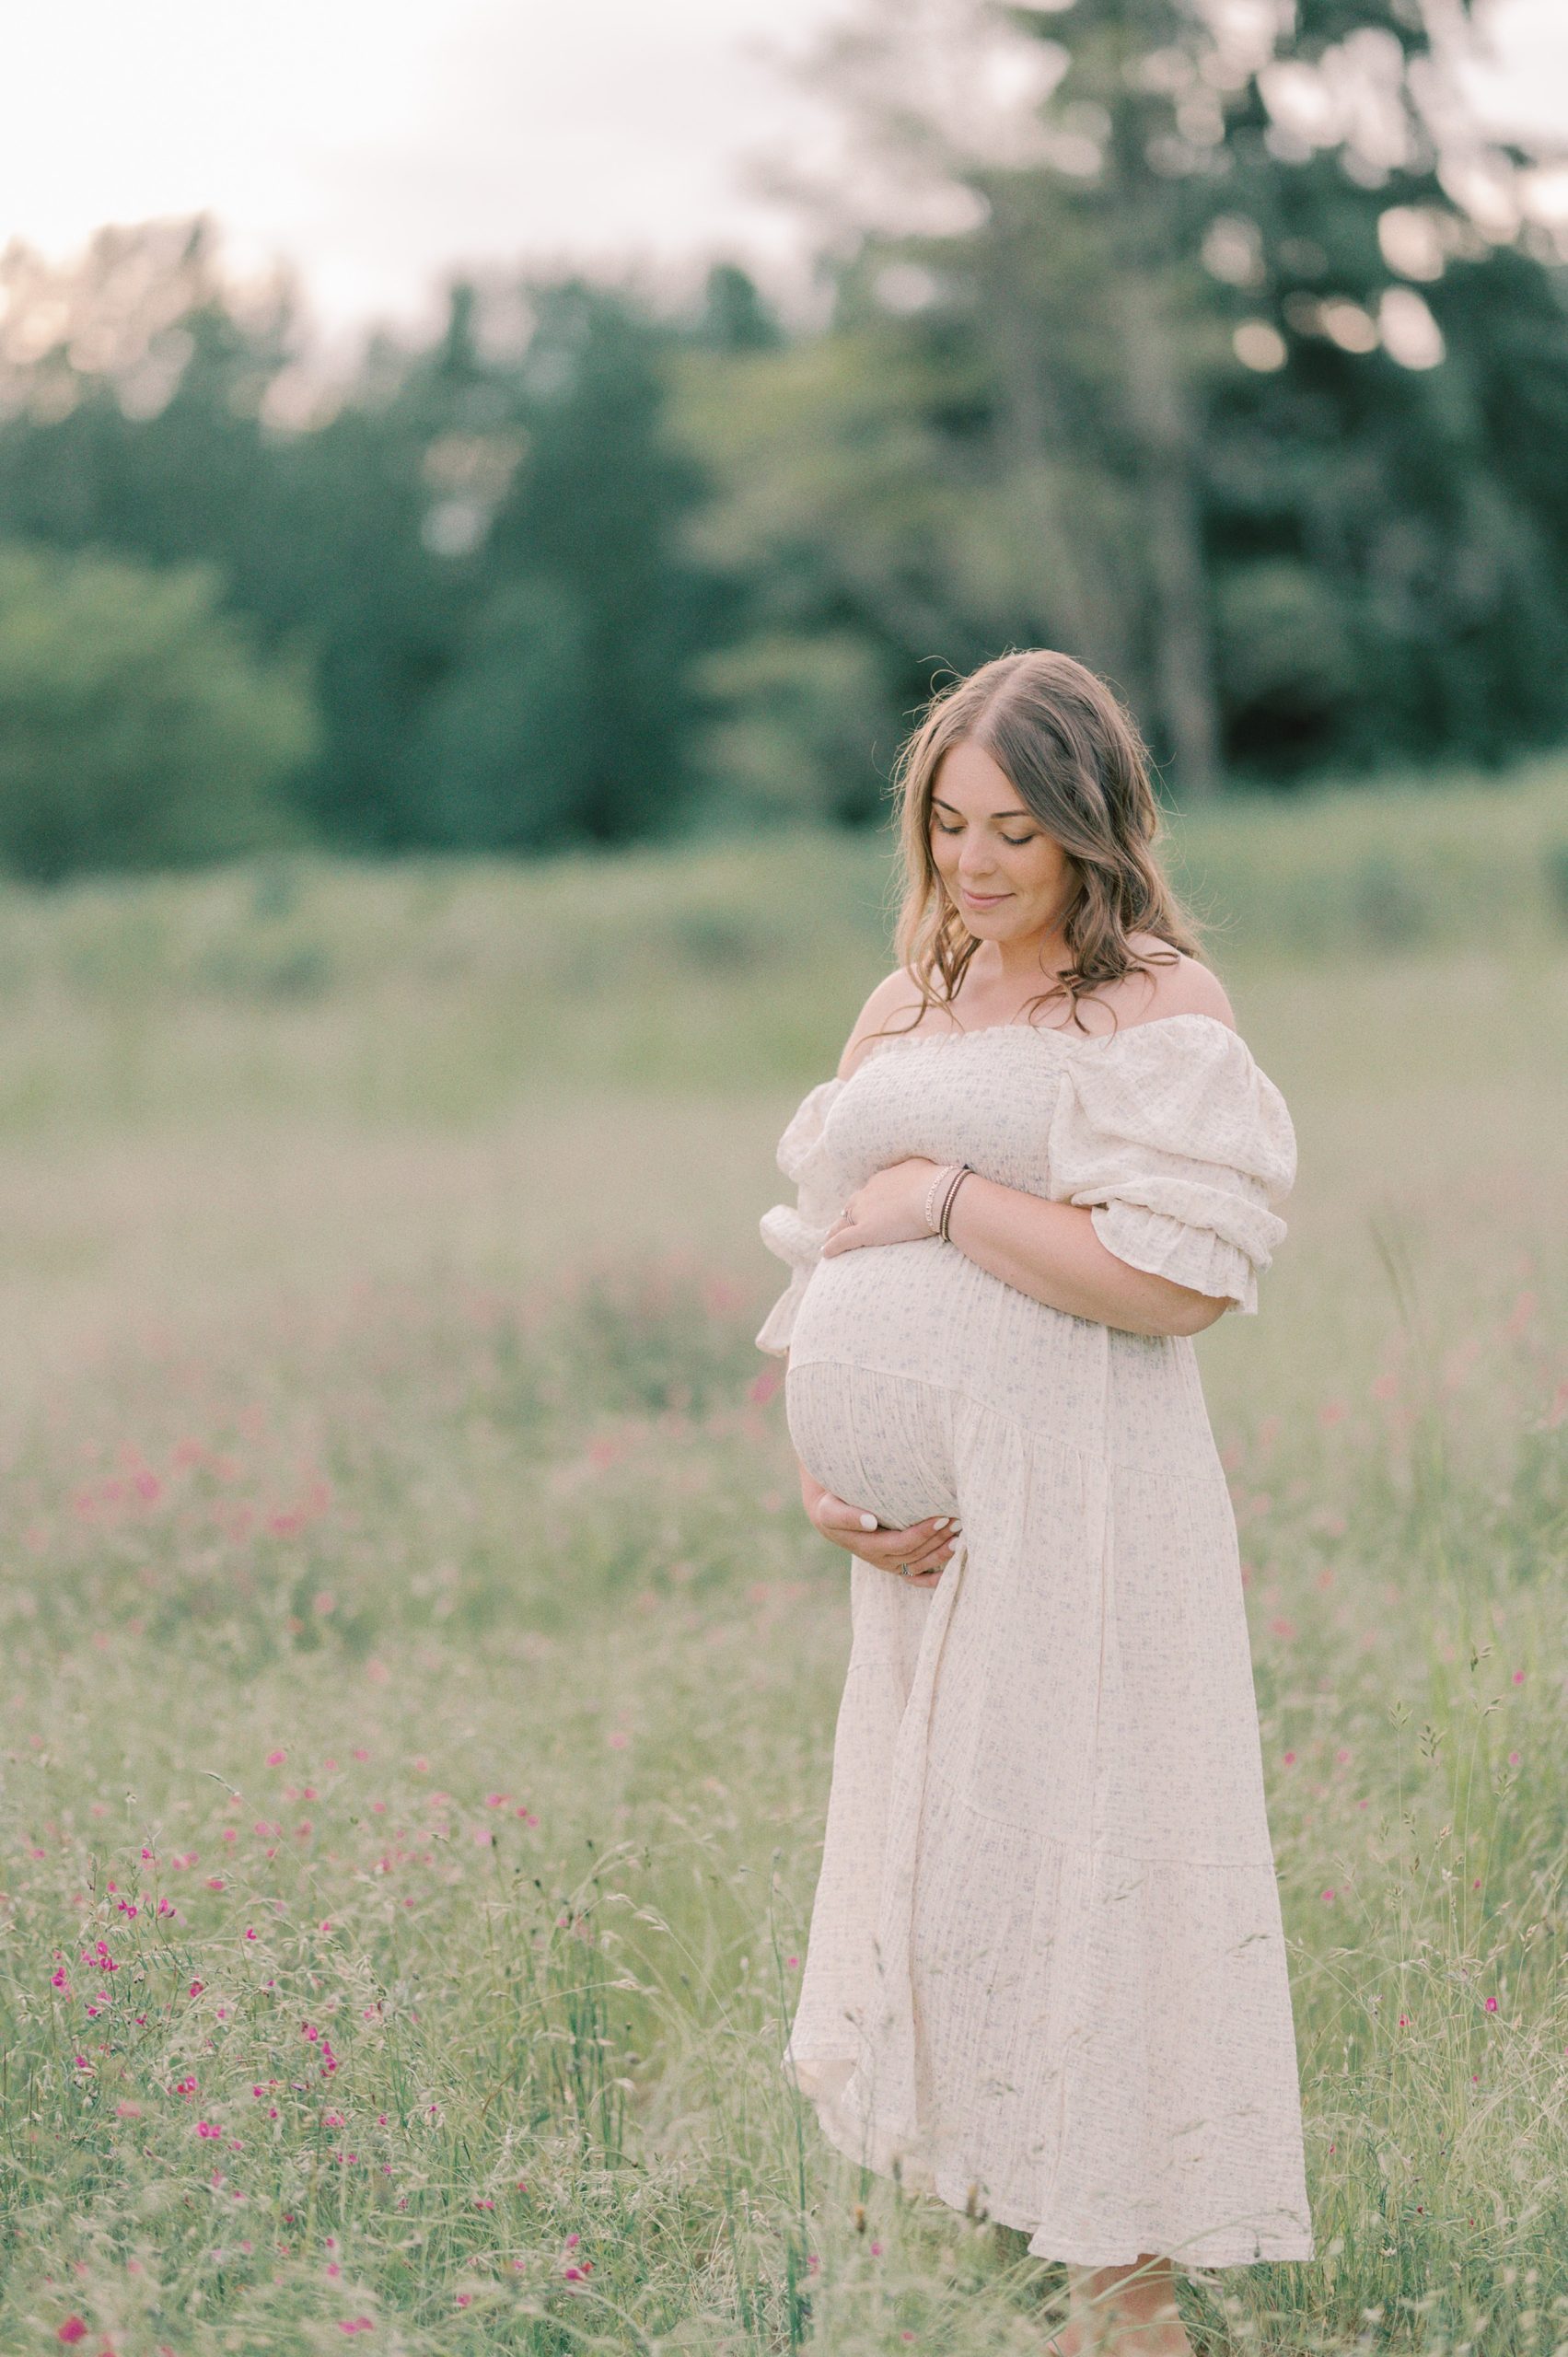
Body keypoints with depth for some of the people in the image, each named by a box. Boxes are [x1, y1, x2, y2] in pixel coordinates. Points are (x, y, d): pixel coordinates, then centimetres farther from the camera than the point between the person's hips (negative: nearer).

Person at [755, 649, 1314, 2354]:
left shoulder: (1156, 1007, -5)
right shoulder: (901, 1010, 16)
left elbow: (1186, 1273, -17)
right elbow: (821, 1261, 18)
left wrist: (949, 1199, -13)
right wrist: (817, 1476, 5)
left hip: (1079, 1507, -7)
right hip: (923, 1526, 7)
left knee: (1071, 1855, -4)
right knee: (928, 1861, 9)